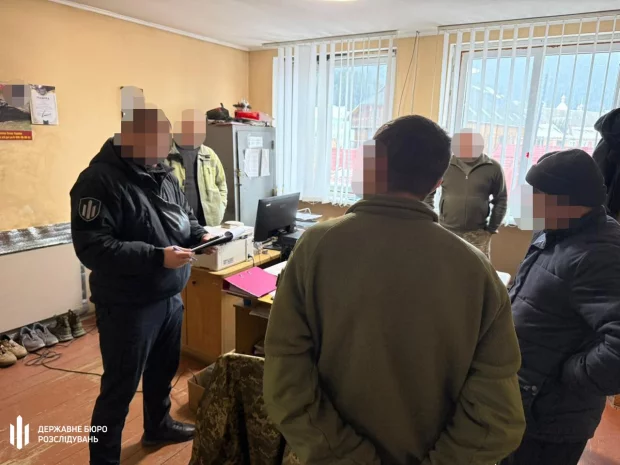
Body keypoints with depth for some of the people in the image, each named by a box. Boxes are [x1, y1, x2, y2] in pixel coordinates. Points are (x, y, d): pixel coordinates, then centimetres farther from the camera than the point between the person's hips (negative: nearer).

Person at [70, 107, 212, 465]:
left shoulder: (163, 173, 4)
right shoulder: (100, 180, -19)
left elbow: (183, 216, 16)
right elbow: (92, 247, -25)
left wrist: (200, 235, -6)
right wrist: (157, 257, -30)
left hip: (169, 297, 8)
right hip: (128, 306, -8)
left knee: (164, 369, 25)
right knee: (120, 386, 8)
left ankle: (158, 426, 49)